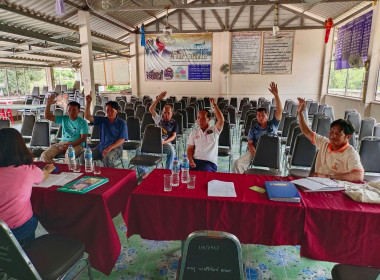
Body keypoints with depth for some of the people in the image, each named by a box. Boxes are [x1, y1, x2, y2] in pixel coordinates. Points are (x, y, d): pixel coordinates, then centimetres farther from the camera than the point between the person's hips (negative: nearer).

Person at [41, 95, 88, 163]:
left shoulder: (82, 122, -4)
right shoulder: (64, 119, 10)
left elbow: (83, 138, -11)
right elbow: (47, 116, 7)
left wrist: (70, 145, -23)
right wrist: (48, 104, -9)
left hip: (76, 144, -5)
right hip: (63, 142, 5)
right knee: (44, 155, -15)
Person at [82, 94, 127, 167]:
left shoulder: (122, 123, -1)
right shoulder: (102, 120, 13)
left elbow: (122, 140, -8)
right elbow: (87, 116, 6)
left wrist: (110, 148, -21)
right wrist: (88, 102, -5)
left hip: (115, 147, -5)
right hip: (101, 147, 5)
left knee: (107, 159, -38)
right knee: (83, 157, -15)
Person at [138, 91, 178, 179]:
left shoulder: (174, 123, 14)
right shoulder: (159, 119, 20)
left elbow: (173, 136, 2)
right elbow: (151, 109, 13)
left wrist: (164, 142, -16)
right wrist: (158, 99, 4)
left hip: (166, 142, -2)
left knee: (172, 151, -36)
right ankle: (144, 171, -14)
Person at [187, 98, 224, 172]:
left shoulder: (214, 130, 10)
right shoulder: (193, 133, 19)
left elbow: (221, 120, -10)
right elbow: (190, 149, 14)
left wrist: (214, 105, -5)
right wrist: (191, 160, -6)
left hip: (210, 162, -3)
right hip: (195, 160, 3)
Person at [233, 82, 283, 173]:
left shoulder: (273, 124, 8)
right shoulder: (253, 129, 9)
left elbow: (279, 110, -5)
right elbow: (250, 143, 2)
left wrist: (276, 95, -16)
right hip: (255, 151, 1)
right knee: (238, 163, -19)